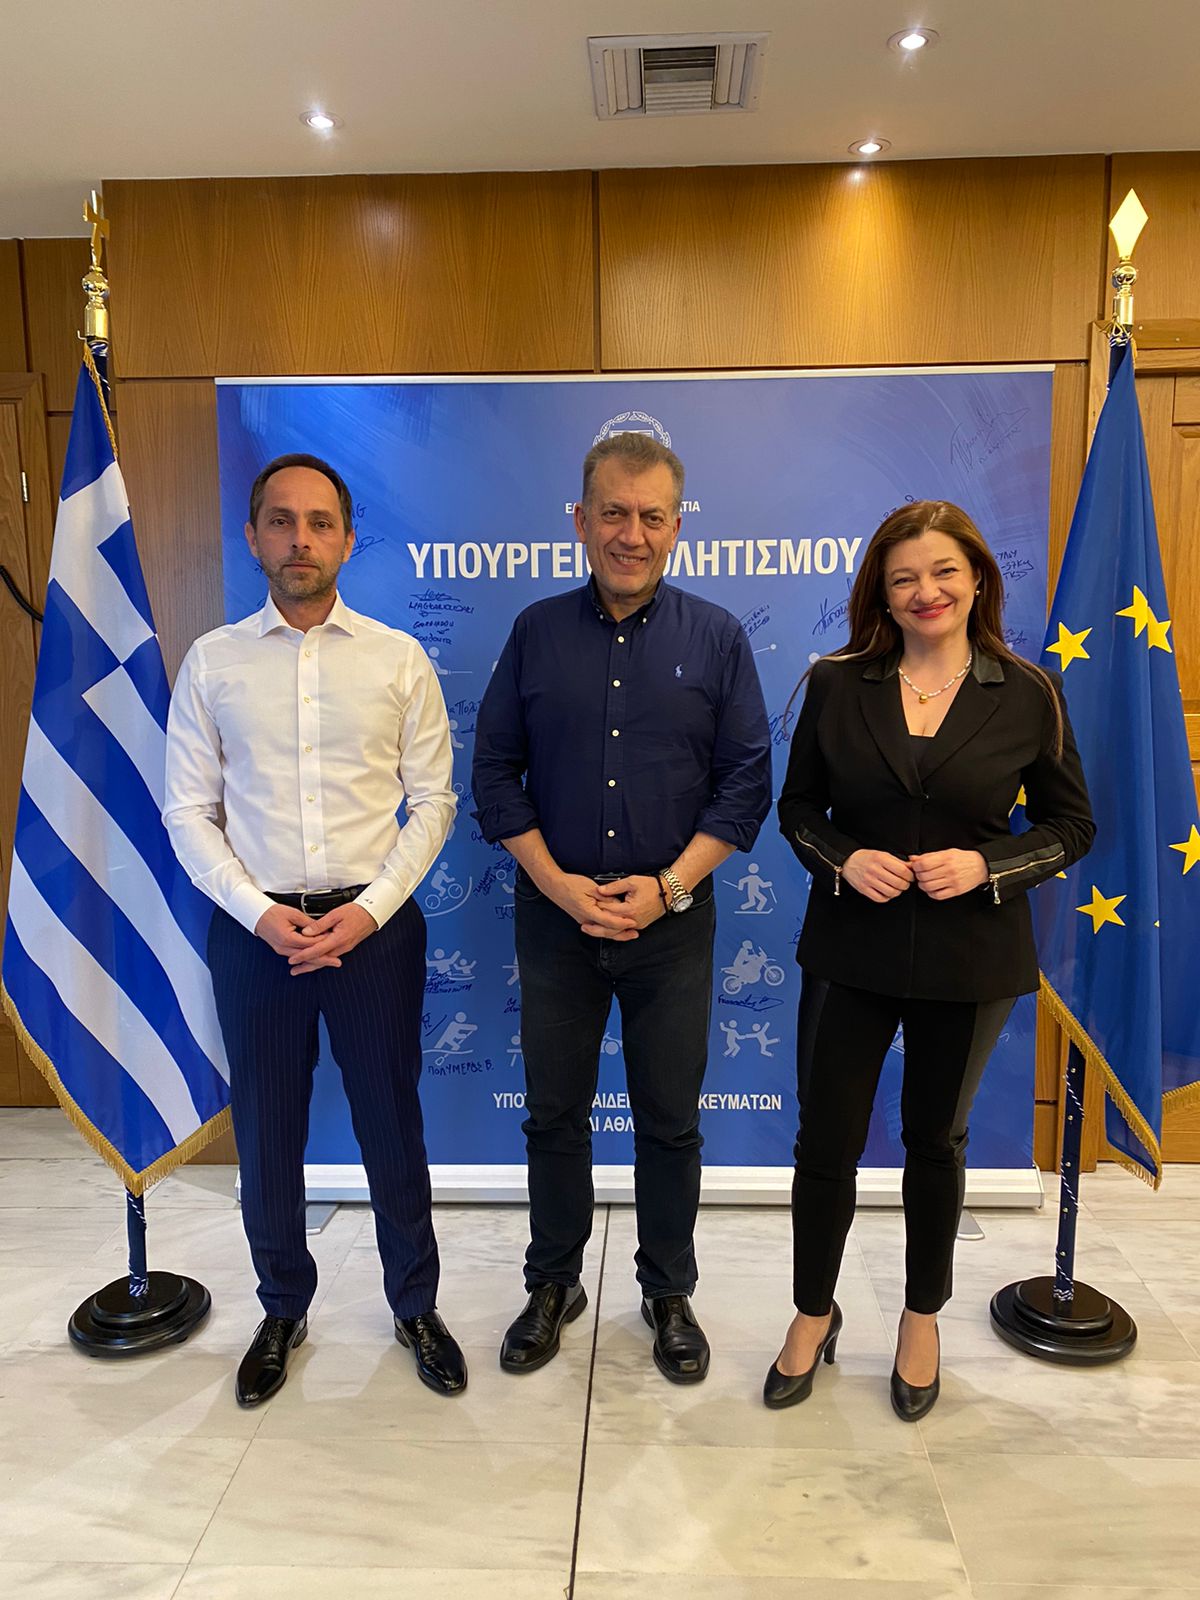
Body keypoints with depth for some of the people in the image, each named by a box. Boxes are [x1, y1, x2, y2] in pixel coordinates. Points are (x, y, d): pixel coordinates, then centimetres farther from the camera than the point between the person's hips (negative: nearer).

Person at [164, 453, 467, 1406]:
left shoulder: (400, 659, -1)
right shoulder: (212, 663, 2)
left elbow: (433, 800, -1)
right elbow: (190, 811, 2)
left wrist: (369, 908, -11)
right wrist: (258, 913, -10)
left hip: (375, 923, -1)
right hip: (255, 926, 1)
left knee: (392, 1123, 11)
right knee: (266, 1132, 14)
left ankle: (416, 1306, 34)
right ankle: (283, 1310, 38)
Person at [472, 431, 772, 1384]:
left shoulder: (716, 638, 0)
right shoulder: (538, 632, 2)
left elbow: (746, 781, -3)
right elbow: (495, 771, 1)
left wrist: (667, 887, -12)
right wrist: (557, 882, -10)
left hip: (673, 918, -1)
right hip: (554, 916, 1)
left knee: (671, 1120, 12)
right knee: (554, 1113, 14)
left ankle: (669, 1293, 34)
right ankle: (554, 1284, 36)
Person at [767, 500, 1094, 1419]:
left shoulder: (1028, 693, -5)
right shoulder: (838, 683, -3)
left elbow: (1072, 825, 1)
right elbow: (797, 805, 4)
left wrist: (985, 866, -16)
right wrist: (843, 859, -15)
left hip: (970, 960, 0)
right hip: (850, 952, 1)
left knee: (936, 1138, 18)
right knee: (826, 1140, 7)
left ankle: (923, 1319, 41)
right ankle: (815, 1315, 34)